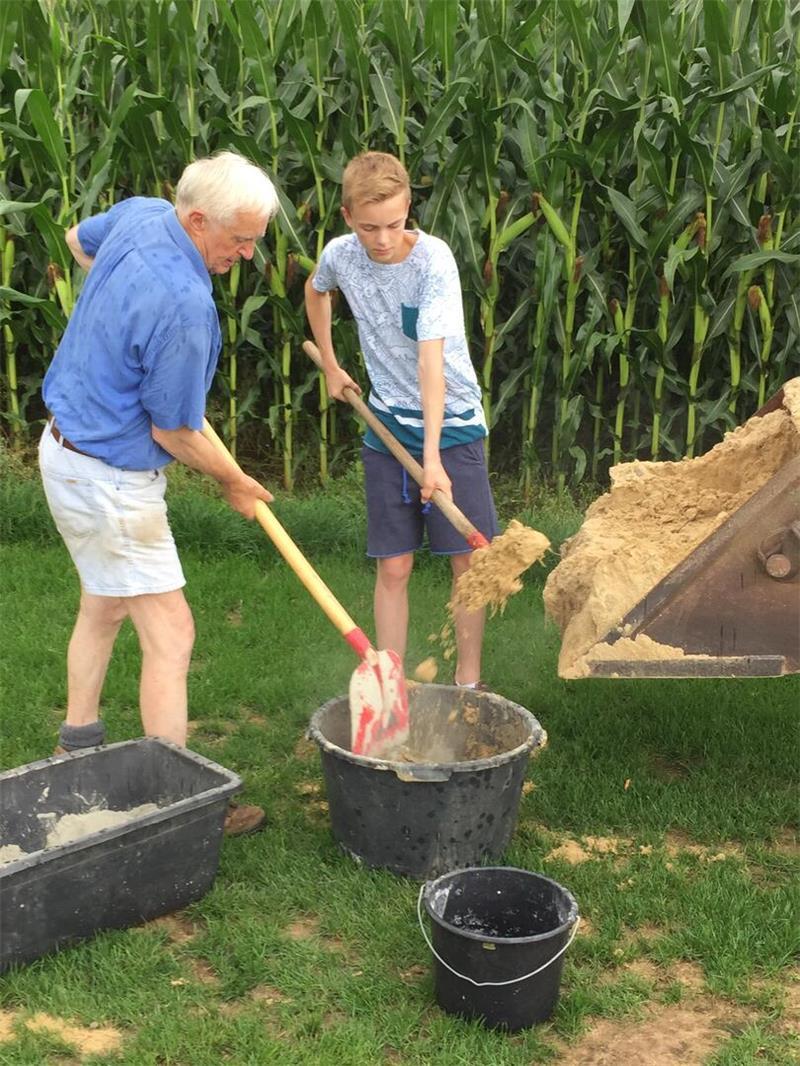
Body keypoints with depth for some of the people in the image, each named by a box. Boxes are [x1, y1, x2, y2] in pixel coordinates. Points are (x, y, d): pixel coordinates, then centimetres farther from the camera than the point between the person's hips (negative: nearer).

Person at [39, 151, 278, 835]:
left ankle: (79, 747, 40)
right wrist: (236, 483, -2)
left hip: (67, 446, 10)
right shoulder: (184, 306, -30)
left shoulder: (141, 214, -3)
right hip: (111, 481, -10)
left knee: (102, 607, 24)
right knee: (170, 635, -3)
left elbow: (79, 239, 22)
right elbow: (174, 433, -19)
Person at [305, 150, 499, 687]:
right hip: (387, 426, 3)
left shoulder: (433, 258, -20)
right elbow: (316, 291, 21)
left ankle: (469, 681, 16)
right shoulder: (340, 255, -6)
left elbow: (431, 359, -29)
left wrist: (433, 455, -35)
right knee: (393, 568, 4)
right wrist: (330, 366, 18)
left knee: (467, 560, 1)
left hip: (451, 422, -3)